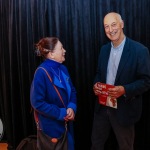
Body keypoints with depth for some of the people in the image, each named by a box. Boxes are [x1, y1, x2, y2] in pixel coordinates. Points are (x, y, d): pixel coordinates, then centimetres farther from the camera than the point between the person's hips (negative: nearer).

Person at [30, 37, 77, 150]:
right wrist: (60, 113, -19)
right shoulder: (41, 72, -19)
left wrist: (72, 108, -12)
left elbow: (72, 91, 8)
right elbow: (37, 102, -21)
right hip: (51, 126, -7)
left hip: (67, 122, 7)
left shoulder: (63, 69, 3)